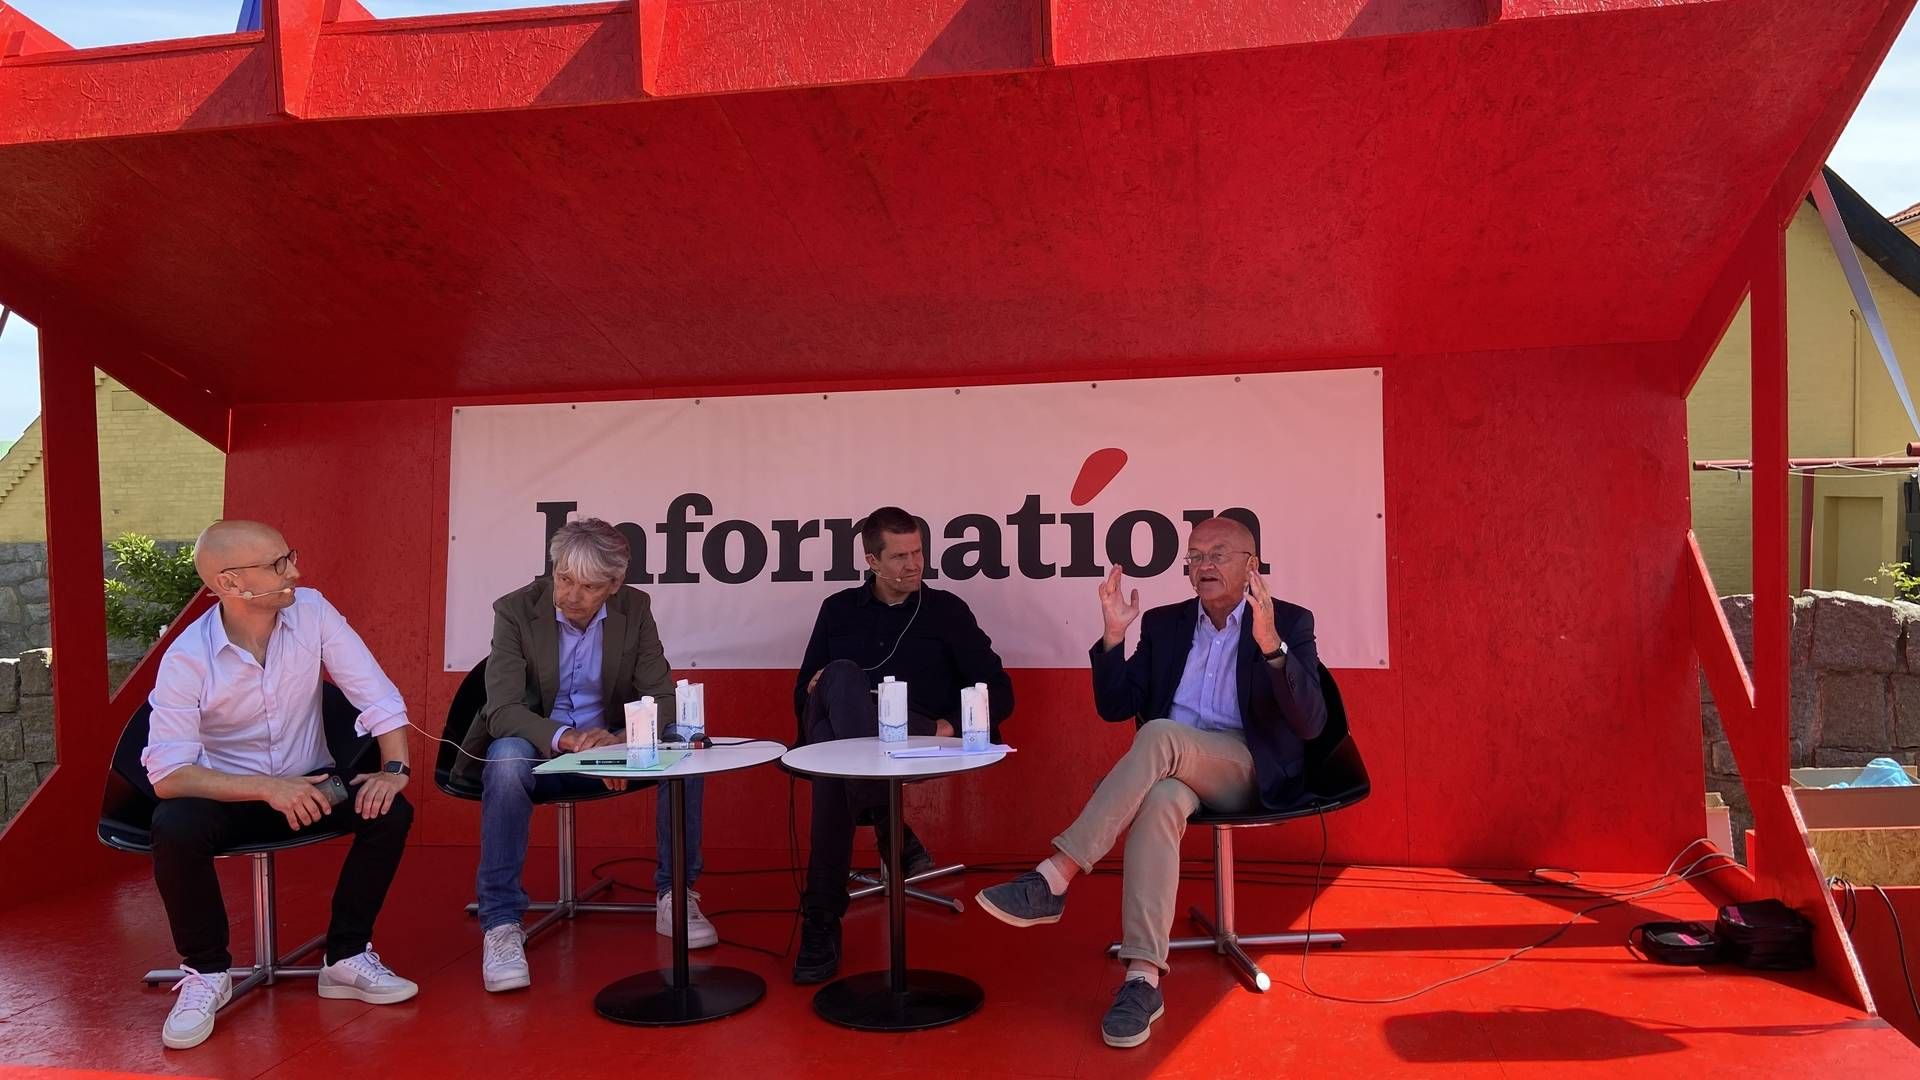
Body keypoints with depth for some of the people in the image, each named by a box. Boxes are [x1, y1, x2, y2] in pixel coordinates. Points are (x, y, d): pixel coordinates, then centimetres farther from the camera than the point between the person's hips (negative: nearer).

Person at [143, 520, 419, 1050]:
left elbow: (378, 695, -14)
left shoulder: (312, 610, -13)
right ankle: (206, 972, -8)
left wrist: (395, 767, -28)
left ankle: (346, 957, -6)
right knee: (173, 827, -32)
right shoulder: (187, 658, -19)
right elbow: (167, 774, -24)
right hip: (228, 794, -2)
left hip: (310, 783, 2)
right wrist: (267, 789, -35)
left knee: (391, 810, -24)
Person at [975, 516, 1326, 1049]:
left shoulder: (1289, 622, 4)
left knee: (1161, 735, -35)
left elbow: (1310, 723, -10)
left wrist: (1270, 644, -26)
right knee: (1159, 801, -36)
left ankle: (1054, 878, -37)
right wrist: (1114, 637, -7)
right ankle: (1142, 979, -40)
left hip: (1249, 771, -3)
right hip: (1173, 768, 3)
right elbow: (1115, 708, 9)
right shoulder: (1164, 623, 15)